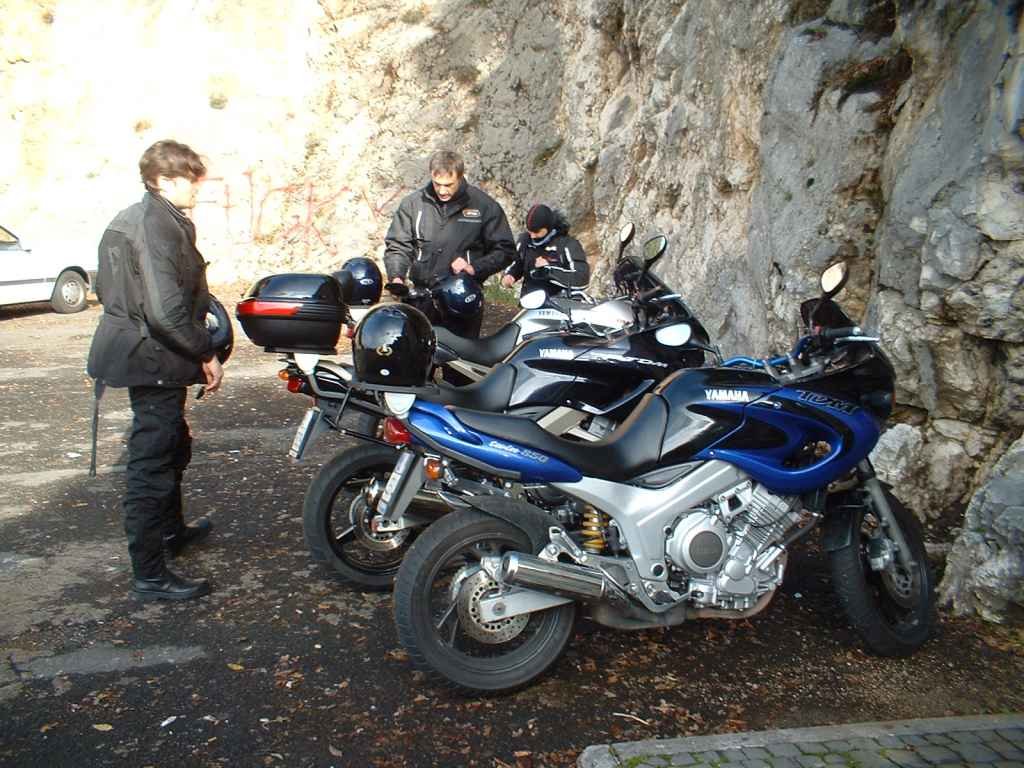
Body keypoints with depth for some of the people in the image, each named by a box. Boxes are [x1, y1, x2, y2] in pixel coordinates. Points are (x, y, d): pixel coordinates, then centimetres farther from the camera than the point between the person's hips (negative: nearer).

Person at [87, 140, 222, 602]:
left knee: (173, 445, 26)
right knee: (153, 463, -4)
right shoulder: (159, 223, -20)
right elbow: (166, 309, -29)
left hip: (133, 350, 11)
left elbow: (105, 287, 21)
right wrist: (206, 353, -19)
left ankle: (171, 530, 45)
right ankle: (149, 575, 6)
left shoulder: (128, 219, 13)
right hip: (156, 359, -11)